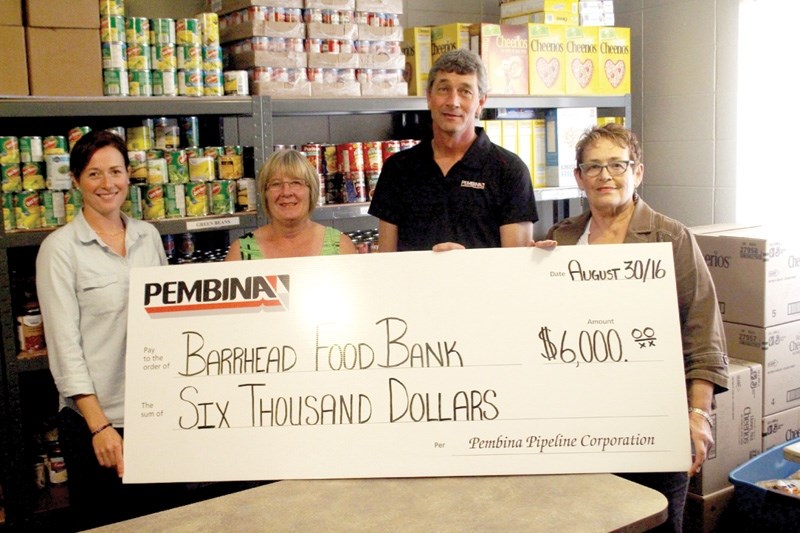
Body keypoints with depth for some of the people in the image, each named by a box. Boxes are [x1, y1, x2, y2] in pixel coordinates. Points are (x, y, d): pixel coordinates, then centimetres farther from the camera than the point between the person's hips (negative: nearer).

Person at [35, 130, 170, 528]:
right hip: (95, 416, -4)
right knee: (106, 522, 10)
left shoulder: (149, 236, 6)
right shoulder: (60, 247, -8)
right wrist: (99, 425, -16)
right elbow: (64, 344, -11)